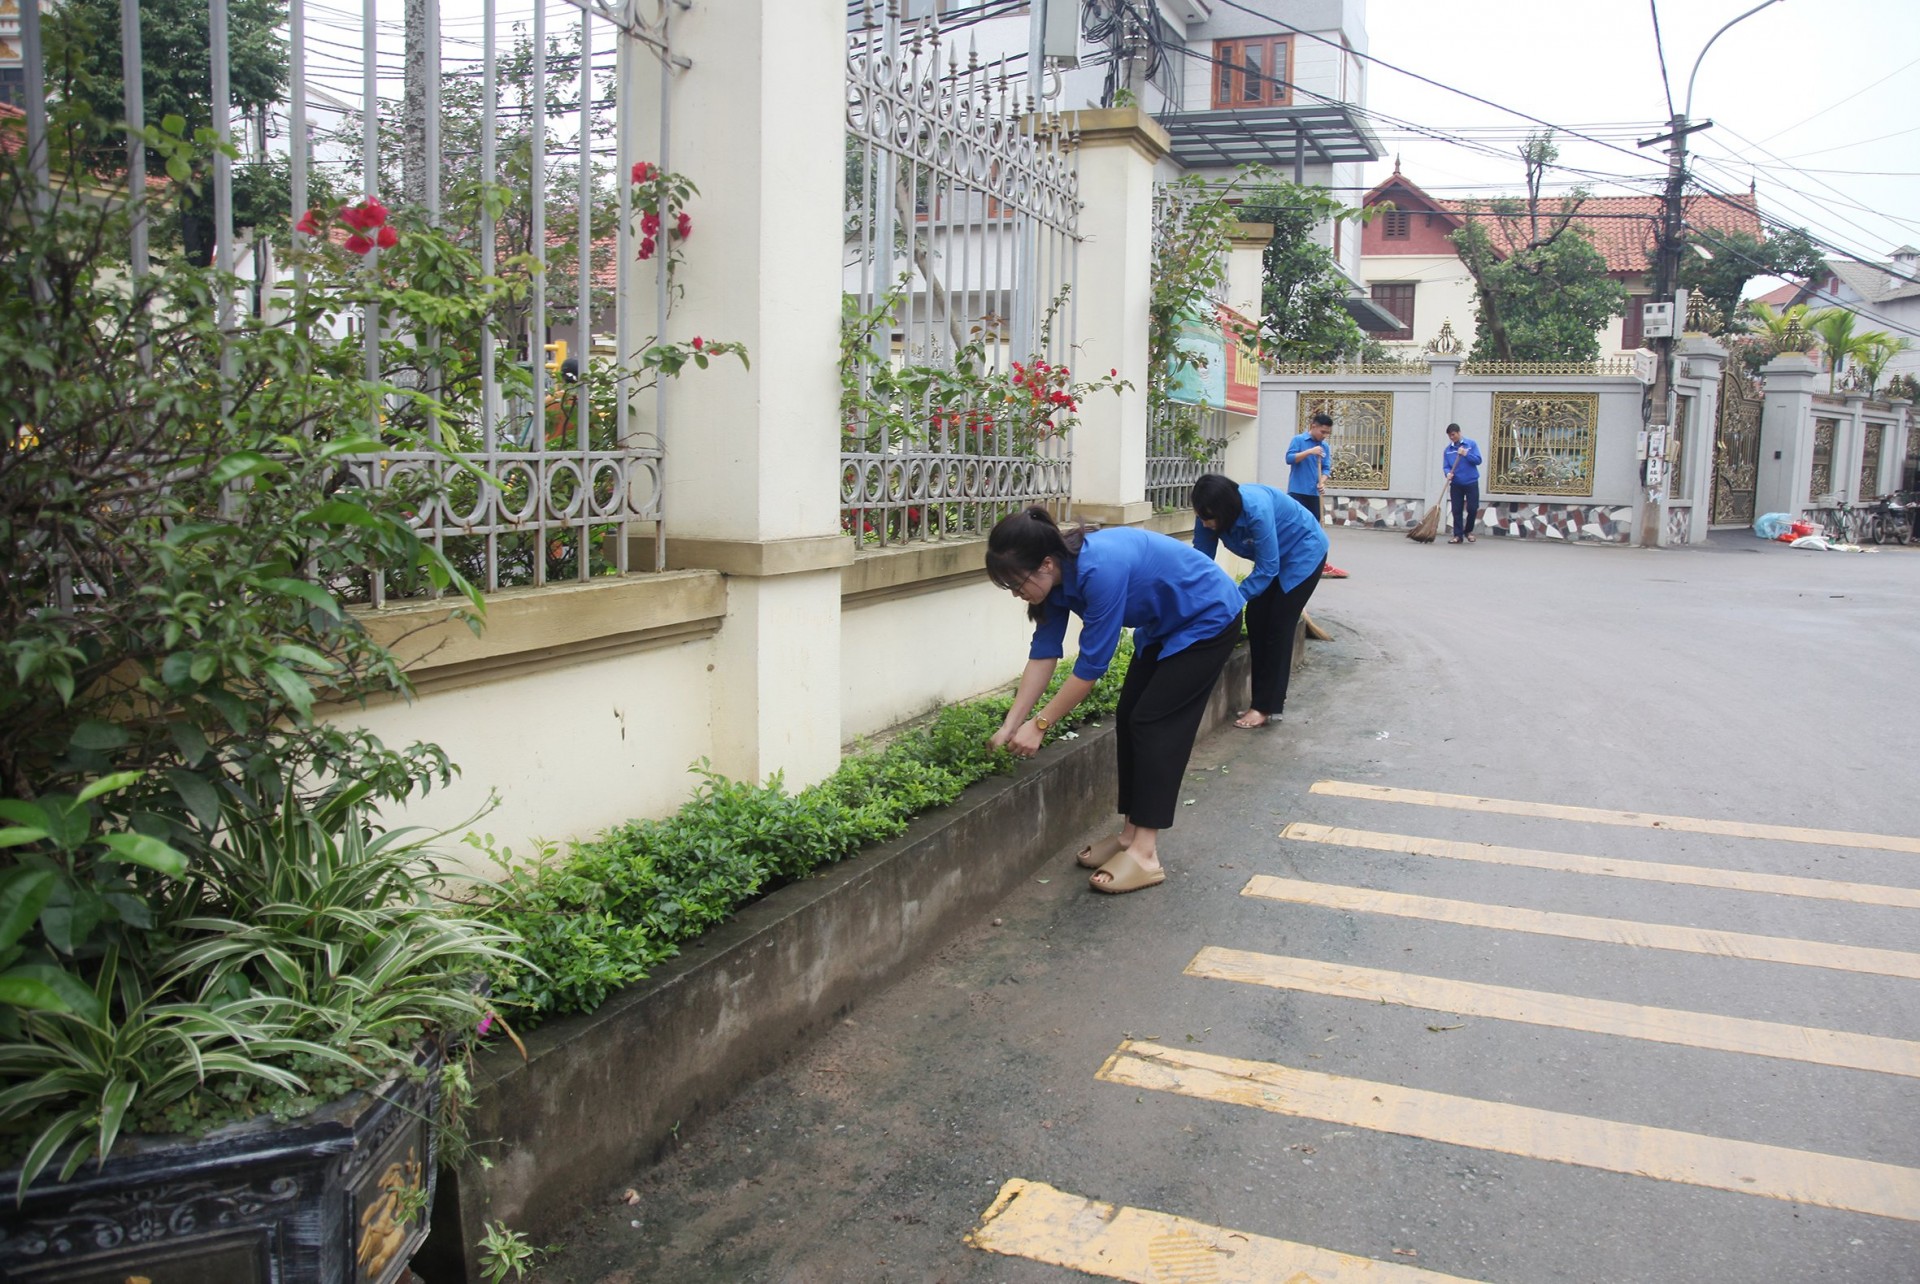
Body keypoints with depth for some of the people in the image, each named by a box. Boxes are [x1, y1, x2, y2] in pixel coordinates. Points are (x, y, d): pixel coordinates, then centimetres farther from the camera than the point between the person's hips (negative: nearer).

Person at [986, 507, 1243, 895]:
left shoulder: (1100, 571, -36)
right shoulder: (1059, 574, -10)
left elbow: (1090, 666, -29)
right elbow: (1043, 653, -6)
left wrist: (1040, 724, -21)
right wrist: (1010, 725, -9)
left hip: (1208, 620, -8)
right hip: (1165, 626, 9)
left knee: (1154, 724, -12)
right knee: (1129, 718, 4)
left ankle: (1145, 854, -9)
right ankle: (1131, 834, 13)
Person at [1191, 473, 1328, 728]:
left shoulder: (1257, 509, -38)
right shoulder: (1210, 515, -20)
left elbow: (1267, 569, -33)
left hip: (1304, 552, -7)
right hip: (1274, 557, 7)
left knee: (1277, 626, -9)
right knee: (1256, 621, -1)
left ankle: (1268, 707, -5)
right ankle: (1268, 698, 9)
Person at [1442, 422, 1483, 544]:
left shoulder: (1471, 444, -1)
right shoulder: (1448, 450, 5)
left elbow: (1478, 460, -7)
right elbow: (1446, 466, 2)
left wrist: (1465, 454, -20)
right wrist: (1448, 473, -20)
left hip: (1471, 482, -2)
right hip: (1456, 484, 2)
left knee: (1472, 508, -2)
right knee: (1457, 510, 1)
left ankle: (1468, 531, 20)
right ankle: (1458, 535, 7)